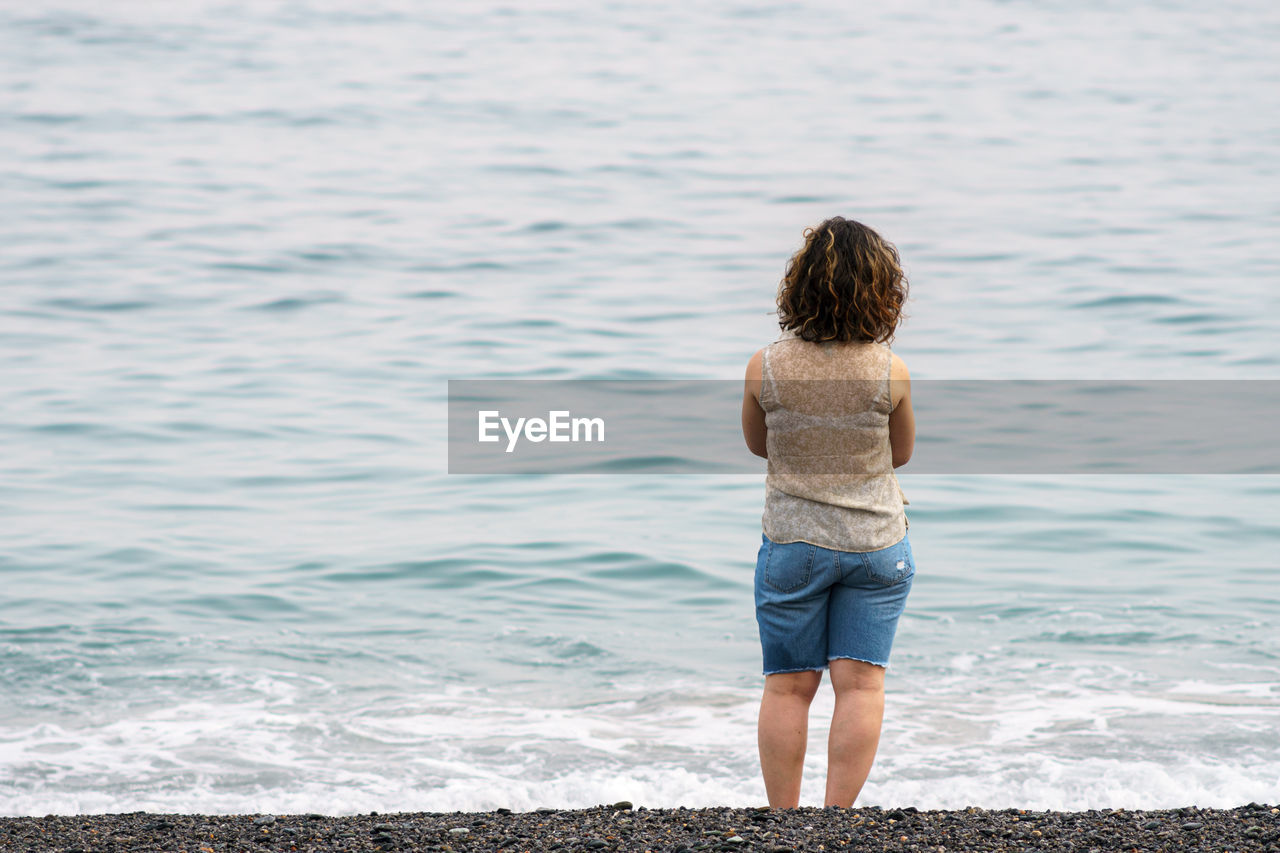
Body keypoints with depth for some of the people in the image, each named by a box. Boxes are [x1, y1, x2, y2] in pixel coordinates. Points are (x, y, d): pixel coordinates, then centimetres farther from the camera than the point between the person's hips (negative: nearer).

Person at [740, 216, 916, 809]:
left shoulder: (765, 367, -11)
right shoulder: (891, 373, -13)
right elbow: (901, 453, 3)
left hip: (792, 541, 1)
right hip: (876, 543, -1)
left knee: (787, 686, 9)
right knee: (860, 683, 3)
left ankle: (782, 820, 12)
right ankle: (837, 819, -1)